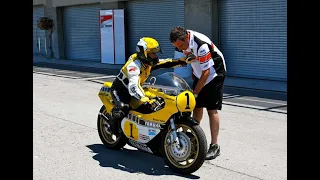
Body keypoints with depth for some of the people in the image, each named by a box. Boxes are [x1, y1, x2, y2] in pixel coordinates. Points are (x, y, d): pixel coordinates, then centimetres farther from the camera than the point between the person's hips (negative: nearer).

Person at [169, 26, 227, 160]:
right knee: (196, 105, 8)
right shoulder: (184, 39, -9)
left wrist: (195, 92, -24)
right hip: (198, 73, 8)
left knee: (212, 109, -12)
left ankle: (214, 146, -10)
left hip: (214, 73, -7)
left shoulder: (201, 45, -33)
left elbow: (206, 72, -27)